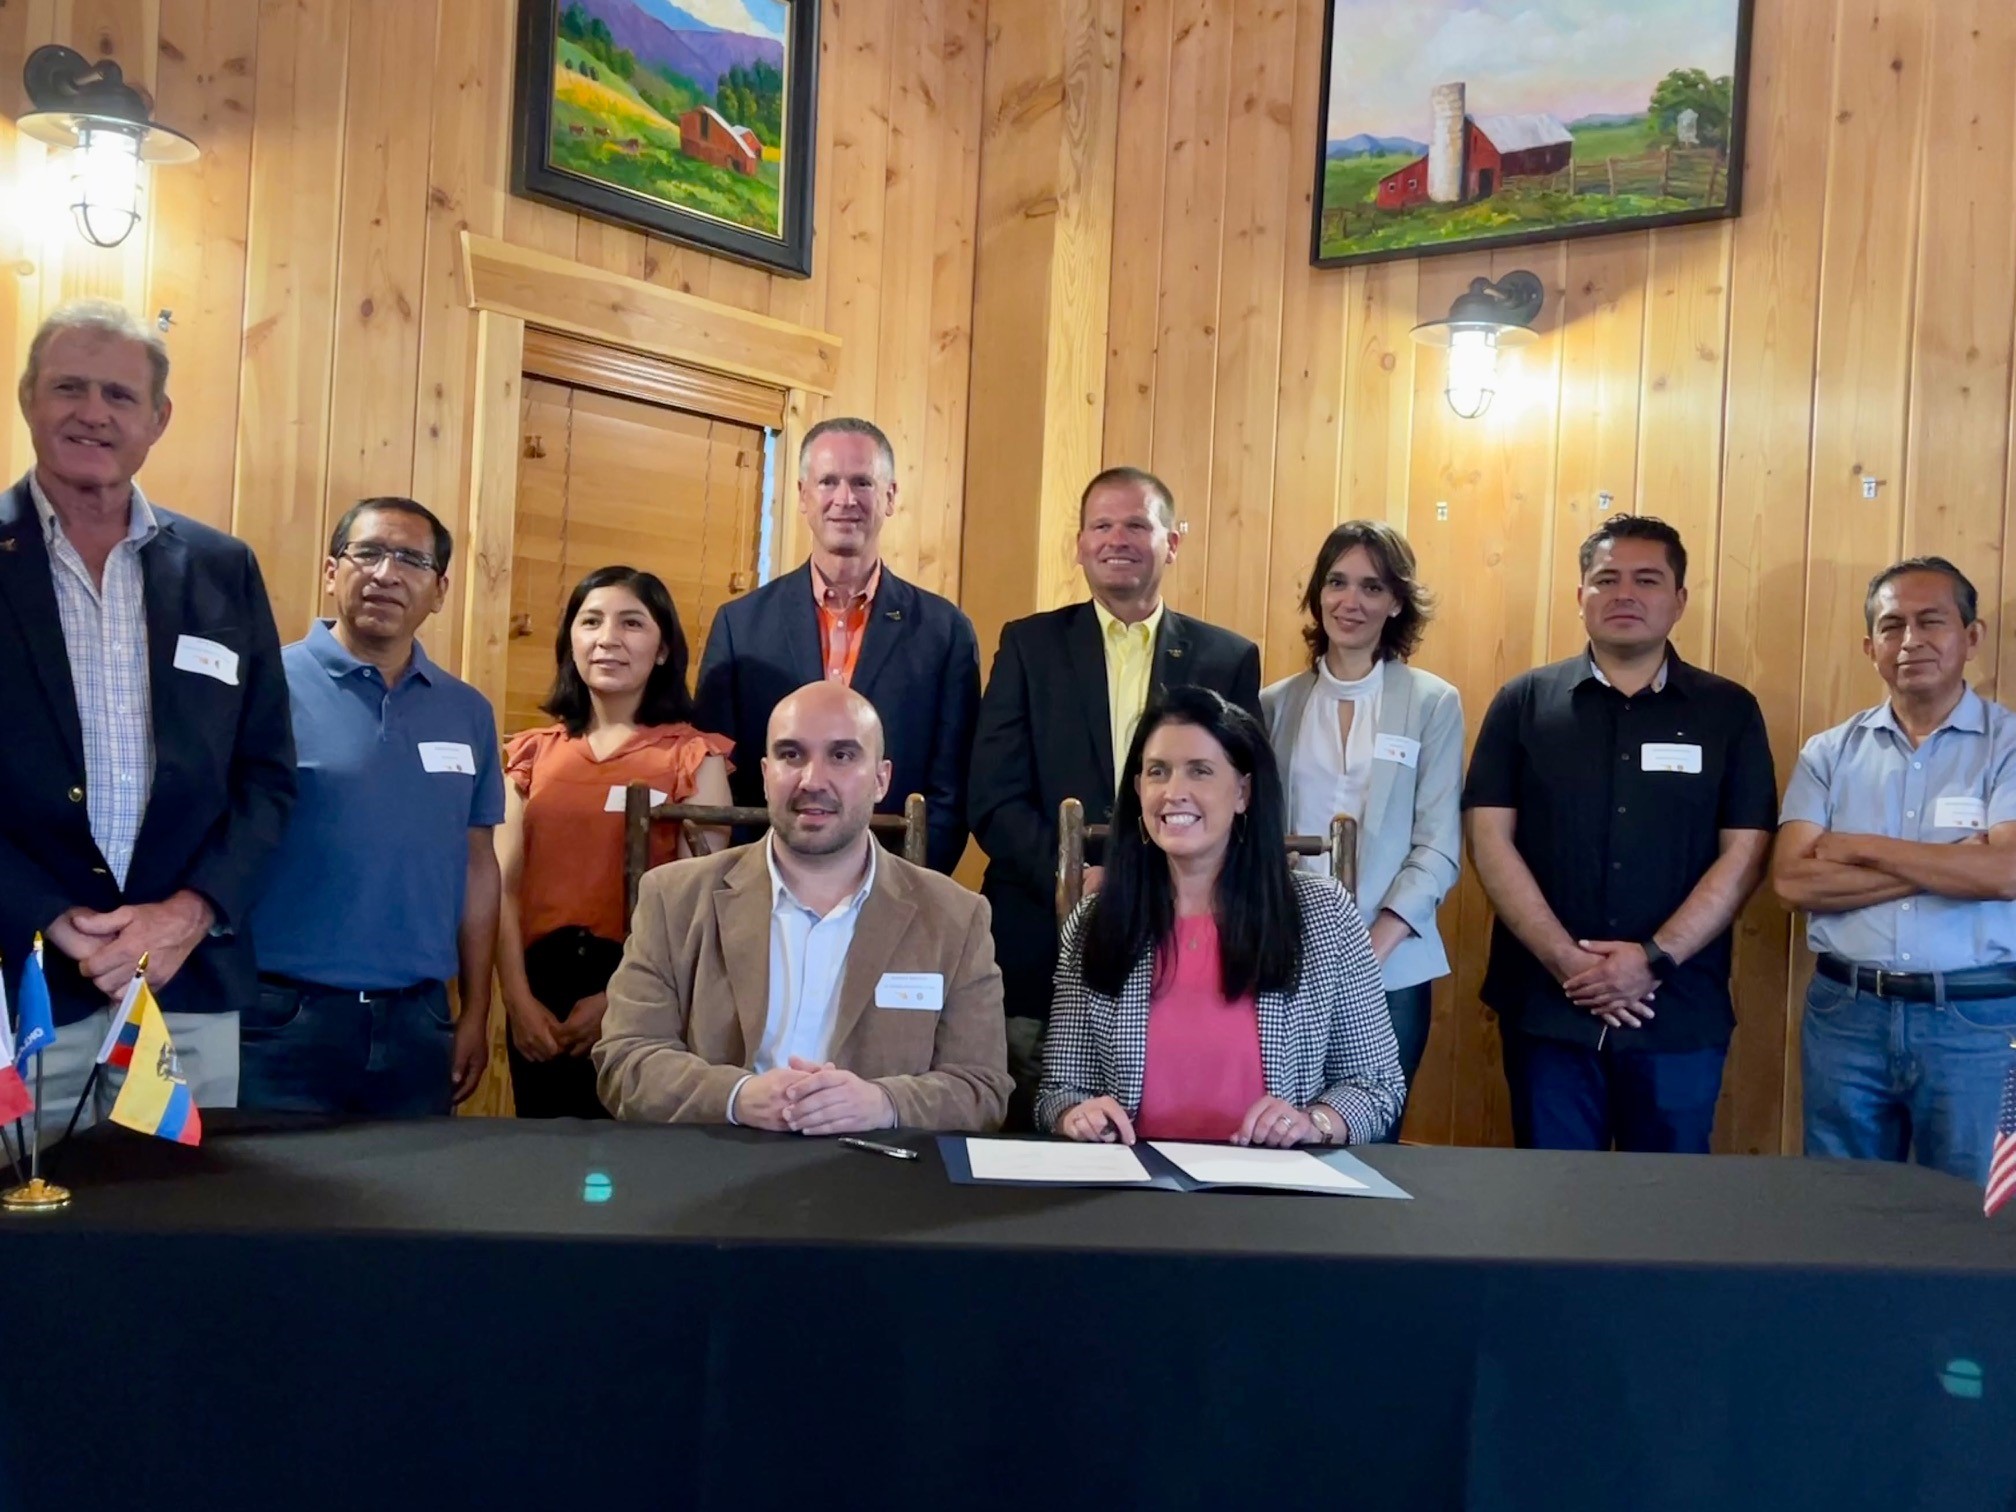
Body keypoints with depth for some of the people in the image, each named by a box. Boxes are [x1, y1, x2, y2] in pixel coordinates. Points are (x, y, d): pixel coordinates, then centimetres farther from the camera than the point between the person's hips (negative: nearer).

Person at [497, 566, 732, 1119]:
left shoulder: (694, 757, -3)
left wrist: (619, 999, -15)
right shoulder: (533, 751, 9)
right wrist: (517, 998, -9)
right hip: (540, 989, 3)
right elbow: (504, 884, 2)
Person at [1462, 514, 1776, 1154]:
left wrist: (1656, 959, -13)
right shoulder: (1523, 702, 4)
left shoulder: (1729, 711, 5)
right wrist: (1566, 961, -12)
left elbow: (1743, 853, -1)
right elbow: (1491, 840, -2)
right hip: (1546, 1005, 0)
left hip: (1679, 1011, 0)